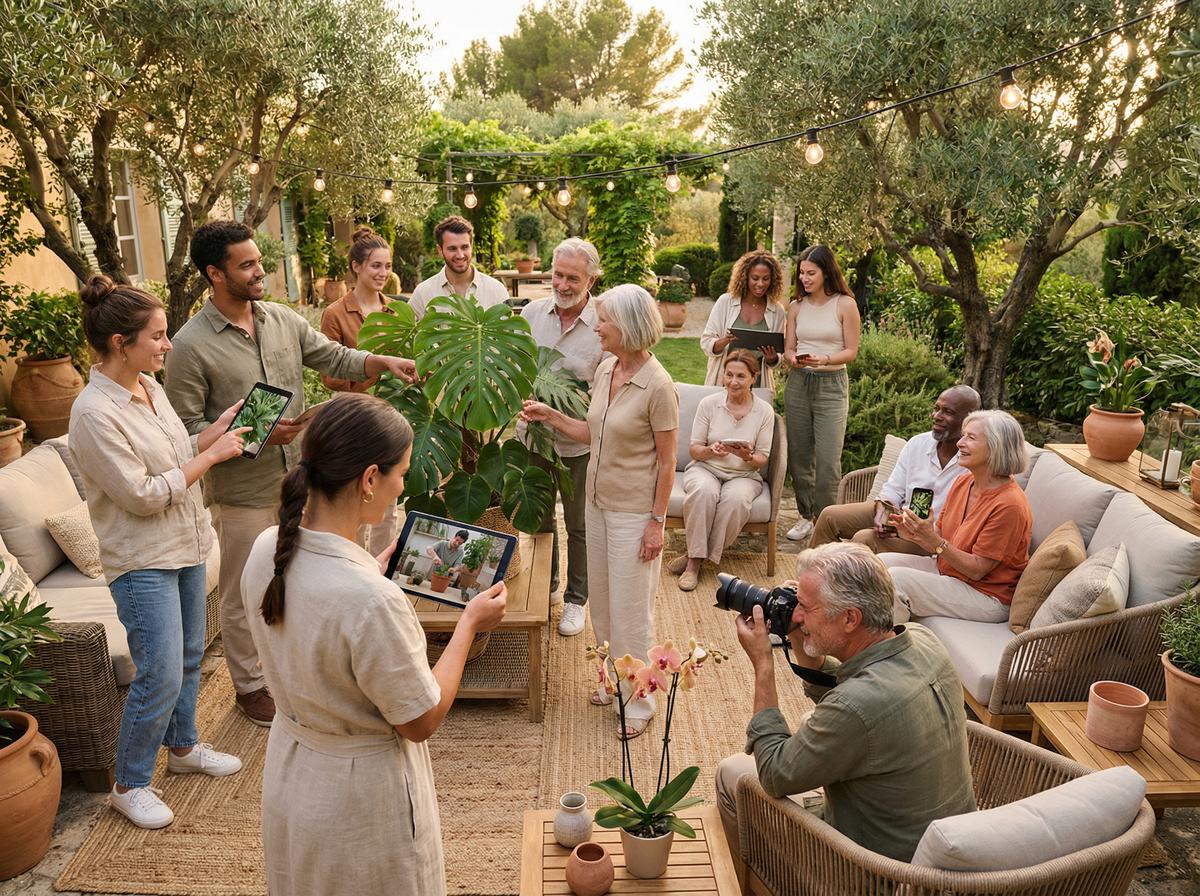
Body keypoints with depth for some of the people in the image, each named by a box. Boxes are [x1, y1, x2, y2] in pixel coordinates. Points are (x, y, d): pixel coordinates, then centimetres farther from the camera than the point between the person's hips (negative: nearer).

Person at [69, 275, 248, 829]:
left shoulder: (148, 386, 3)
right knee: (161, 676, -4)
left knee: (188, 658, 20)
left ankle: (182, 746, 41)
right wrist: (212, 455, -18)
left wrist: (220, 427, 0)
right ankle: (129, 786, 17)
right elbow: (142, 496, -23)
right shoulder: (94, 414, -23)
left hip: (184, 547, 9)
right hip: (142, 561, -8)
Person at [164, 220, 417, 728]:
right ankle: (250, 685, 31)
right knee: (245, 593, 11)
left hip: (299, 477, 5)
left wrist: (384, 362, -11)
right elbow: (187, 427, -13)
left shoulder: (282, 319, 2)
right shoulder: (191, 345, -15)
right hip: (244, 492, -5)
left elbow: (334, 358, 7)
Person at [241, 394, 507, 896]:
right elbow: (421, 721, -21)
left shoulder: (266, 550, -13)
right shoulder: (371, 600, -36)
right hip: (359, 798, -7)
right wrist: (470, 623, -12)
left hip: (288, 774, 7)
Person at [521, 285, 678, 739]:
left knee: (630, 609, 4)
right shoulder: (605, 369, 2)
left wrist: (657, 521, -14)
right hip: (598, 501, 8)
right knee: (602, 601, 18)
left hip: (634, 512, -7)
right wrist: (549, 416, 2)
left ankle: (638, 701, 22)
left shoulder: (657, 386, -19)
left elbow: (666, 461, -15)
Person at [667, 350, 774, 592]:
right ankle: (695, 558, -24)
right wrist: (711, 451, -21)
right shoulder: (708, 404, 0)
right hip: (705, 468, 0)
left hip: (744, 475, 0)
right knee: (704, 491, -36)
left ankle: (694, 558, -22)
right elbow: (694, 450, 2)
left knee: (736, 498, -35)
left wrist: (748, 457, -20)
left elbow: (762, 460, 3)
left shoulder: (764, 411, 1)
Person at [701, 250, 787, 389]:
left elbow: (776, 360, 9)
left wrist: (772, 358, -13)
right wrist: (725, 341, -21)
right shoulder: (725, 301, -3)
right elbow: (706, 343, -2)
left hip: (758, 383, 1)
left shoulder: (777, 311, 1)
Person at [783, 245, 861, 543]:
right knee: (799, 456, 8)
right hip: (798, 383, 4)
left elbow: (851, 351, -3)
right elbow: (788, 348, 8)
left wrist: (824, 359, -20)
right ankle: (805, 516, 22)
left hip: (831, 385, -4)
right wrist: (794, 359, -14)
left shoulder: (845, 304, -3)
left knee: (827, 460, -7)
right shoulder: (796, 307, 8)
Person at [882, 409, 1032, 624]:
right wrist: (914, 534, -14)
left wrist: (933, 540, -28)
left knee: (896, 578, -24)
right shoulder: (963, 482, 2)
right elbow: (939, 542, 8)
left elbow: (977, 569, -20)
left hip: (987, 595, -8)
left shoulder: (1008, 505, -23)